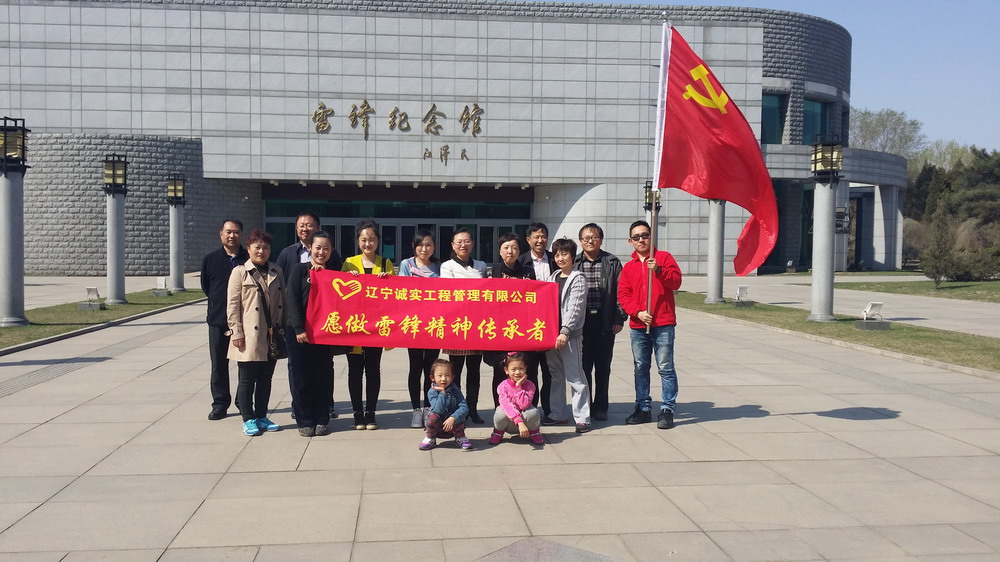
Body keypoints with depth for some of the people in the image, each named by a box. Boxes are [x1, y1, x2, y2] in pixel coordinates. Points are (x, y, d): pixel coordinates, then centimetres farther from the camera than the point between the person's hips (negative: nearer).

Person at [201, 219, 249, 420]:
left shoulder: (249, 259, -2)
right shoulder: (211, 259, 5)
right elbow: (206, 286, 12)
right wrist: (219, 302, 9)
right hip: (218, 320, 2)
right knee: (219, 364, 6)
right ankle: (220, 403, 15)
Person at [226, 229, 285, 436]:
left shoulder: (276, 272, 11)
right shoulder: (240, 272, -1)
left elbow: (282, 302, 13)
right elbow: (232, 305, -5)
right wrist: (236, 332, -11)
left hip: (271, 336, 4)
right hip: (249, 337, -4)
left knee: (265, 379, 11)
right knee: (247, 380, 3)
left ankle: (261, 417, 22)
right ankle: (248, 419, 13)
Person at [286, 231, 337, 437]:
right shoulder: (300, 270, 1)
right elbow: (293, 300, -6)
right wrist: (299, 329, -14)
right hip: (300, 332, -3)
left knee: (324, 377, 5)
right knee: (302, 378, 1)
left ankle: (322, 420, 15)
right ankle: (305, 421, 11)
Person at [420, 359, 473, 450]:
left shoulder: (455, 390, -11)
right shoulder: (432, 392, -14)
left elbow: (464, 407, -22)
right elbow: (438, 410, -28)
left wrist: (453, 418, -37)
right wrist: (442, 393, -32)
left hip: (452, 425, 1)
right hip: (437, 426, -1)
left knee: (458, 418, -30)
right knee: (433, 415, -30)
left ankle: (460, 438, 1)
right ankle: (430, 439, -5)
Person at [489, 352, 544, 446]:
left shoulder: (530, 385, -13)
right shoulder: (502, 386, -16)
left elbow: (524, 405, -25)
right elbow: (508, 406, -28)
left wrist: (518, 386, -27)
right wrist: (520, 423, -41)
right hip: (509, 424, -1)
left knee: (533, 412, -31)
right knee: (501, 413, -34)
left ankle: (534, 432, 3)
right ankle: (498, 432, 2)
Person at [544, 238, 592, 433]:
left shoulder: (578, 279, -5)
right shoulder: (552, 277, 15)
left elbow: (575, 308, -14)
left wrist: (565, 331, -20)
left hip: (570, 335, -7)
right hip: (551, 333, 7)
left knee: (575, 376, -6)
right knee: (556, 375, 13)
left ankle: (582, 418, -1)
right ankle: (557, 414, 22)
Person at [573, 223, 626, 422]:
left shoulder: (612, 263, 3)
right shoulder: (573, 264, 4)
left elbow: (621, 292, 2)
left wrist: (619, 319, -4)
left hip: (605, 322, 0)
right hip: (581, 322, 0)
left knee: (603, 367, 7)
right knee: (583, 366, 5)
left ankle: (600, 407, 18)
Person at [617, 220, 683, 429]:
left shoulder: (664, 257, 3)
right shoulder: (628, 267, 12)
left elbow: (676, 282, -7)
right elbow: (623, 295, 5)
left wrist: (658, 270, -22)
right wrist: (637, 312, -10)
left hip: (663, 324, -4)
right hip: (638, 325, 4)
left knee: (665, 368, -3)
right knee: (641, 368, 10)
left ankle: (667, 410, 2)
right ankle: (643, 408, 20)